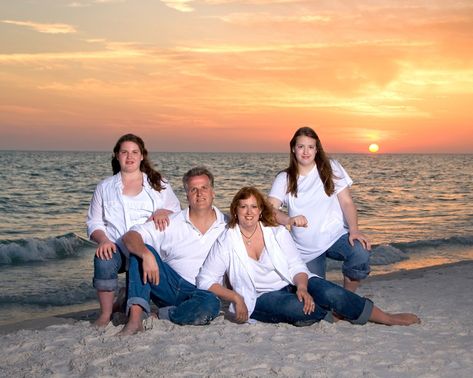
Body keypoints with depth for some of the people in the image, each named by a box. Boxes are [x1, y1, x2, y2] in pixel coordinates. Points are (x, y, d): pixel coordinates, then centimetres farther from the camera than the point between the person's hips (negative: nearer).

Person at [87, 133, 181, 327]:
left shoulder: (158, 184, 18)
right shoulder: (105, 187, 18)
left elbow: (177, 211, 13)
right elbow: (94, 223, 12)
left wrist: (163, 212, -11)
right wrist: (103, 239, -10)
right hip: (116, 248, 0)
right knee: (104, 259, -33)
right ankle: (105, 314, -18)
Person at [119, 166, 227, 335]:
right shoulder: (172, 223, 3)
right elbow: (129, 237, -7)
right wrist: (146, 255, -28)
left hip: (203, 292, -1)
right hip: (170, 287, 1)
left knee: (210, 304, -37)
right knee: (141, 250, -20)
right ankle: (135, 317, -30)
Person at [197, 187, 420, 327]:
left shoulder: (277, 233, 3)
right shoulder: (226, 243, -4)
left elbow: (296, 266, -2)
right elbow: (205, 281, -4)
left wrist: (302, 287, -24)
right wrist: (236, 298, -17)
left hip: (291, 284, 3)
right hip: (260, 298, -2)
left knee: (330, 293, -28)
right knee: (296, 308, -37)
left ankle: (389, 319, -15)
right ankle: (339, 315, -10)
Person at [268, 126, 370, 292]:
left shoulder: (331, 168, 1)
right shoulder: (284, 179, 0)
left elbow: (346, 202, -4)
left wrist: (354, 230, -20)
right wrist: (289, 220, -34)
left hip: (337, 236, -1)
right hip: (306, 250, 1)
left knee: (360, 253, -30)